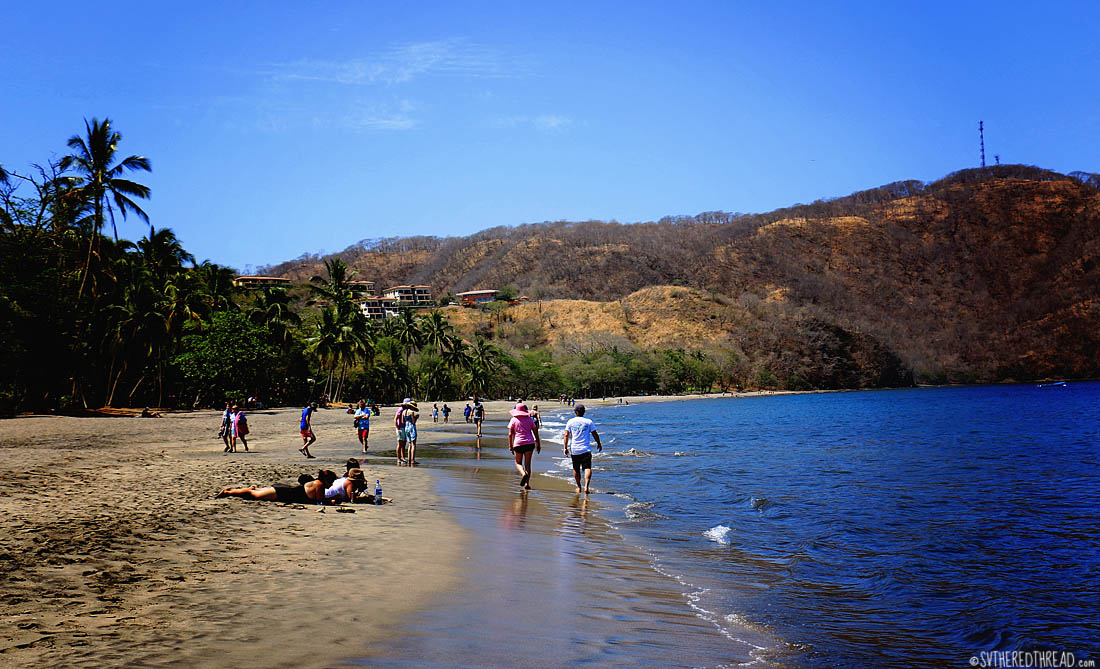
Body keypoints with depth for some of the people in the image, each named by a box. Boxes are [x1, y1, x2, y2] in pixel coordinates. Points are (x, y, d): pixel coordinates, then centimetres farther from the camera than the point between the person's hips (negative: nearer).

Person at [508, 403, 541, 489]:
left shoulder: (514, 420, 2)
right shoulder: (530, 419, 7)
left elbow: (510, 434, -2)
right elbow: (535, 433, 8)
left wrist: (510, 446, 4)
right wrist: (538, 444, 15)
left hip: (518, 444, -1)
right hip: (529, 443, 1)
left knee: (518, 462, 13)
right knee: (528, 464, 6)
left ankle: (524, 474, -17)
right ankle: (527, 484, 2)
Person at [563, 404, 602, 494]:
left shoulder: (570, 421, 2)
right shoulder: (588, 421, 1)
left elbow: (566, 435, -2)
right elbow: (595, 434, 4)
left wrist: (565, 447, 2)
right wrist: (599, 444, 19)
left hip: (574, 449, 2)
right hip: (586, 449, -2)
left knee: (576, 469, 16)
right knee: (587, 468, -8)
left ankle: (579, 487, 28)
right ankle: (586, 486, -27)